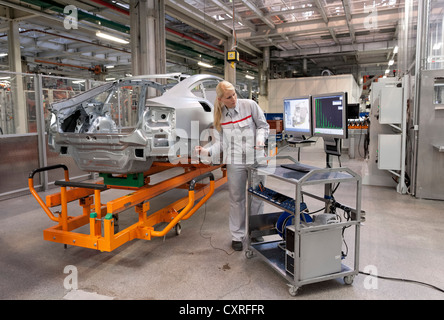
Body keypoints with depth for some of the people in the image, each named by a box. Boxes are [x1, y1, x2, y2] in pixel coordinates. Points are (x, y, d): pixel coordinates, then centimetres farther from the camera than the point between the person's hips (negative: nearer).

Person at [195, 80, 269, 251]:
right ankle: (237, 236, 20)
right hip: (234, 161, 1)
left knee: (257, 197, 6)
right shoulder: (220, 115, 6)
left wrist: (260, 138, -15)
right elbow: (221, 141, 6)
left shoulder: (250, 105, -2)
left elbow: (263, 125, 5)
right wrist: (208, 151, -11)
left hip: (256, 158, -1)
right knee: (236, 198, 6)